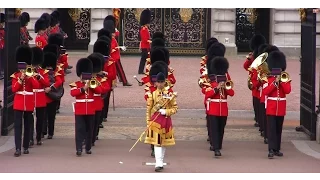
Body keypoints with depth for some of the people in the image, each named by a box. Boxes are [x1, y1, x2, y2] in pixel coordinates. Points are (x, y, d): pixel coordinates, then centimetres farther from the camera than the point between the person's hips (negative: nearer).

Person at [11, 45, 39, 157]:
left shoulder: (31, 75, 4)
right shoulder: (15, 76, 2)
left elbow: (36, 86, -12)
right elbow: (13, 89, -9)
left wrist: (30, 77, -23)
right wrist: (21, 79, -19)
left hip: (29, 104, 1)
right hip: (18, 103, -1)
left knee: (27, 126, 9)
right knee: (18, 125, -8)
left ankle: (26, 147, 18)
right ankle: (18, 148, -12)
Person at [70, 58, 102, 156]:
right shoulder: (75, 84, 0)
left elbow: (99, 90, -5)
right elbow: (72, 93, -18)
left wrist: (91, 86, -17)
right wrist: (83, 88, -21)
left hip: (90, 110, 4)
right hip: (79, 110, -4)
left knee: (89, 129, 9)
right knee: (79, 129, -8)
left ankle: (88, 148, 19)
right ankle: (79, 149, -12)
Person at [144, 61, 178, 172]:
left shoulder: (170, 95, 0)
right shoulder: (152, 95, -1)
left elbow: (175, 108, 2)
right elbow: (149, 109, 2)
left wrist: (166, 111, -15)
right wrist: (148, 122, -1)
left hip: (166, 120, 2)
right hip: (155, 120, -2)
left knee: (164, 142, 11)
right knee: (156, 142, -8)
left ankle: (161, 162, 24)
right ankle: (158, 164, -12)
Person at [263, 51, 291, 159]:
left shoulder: (285, 78, 6)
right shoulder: (268, 79, 1)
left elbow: (288, 91, -9)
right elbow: (265, 92, -13)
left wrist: (282, 80, -15)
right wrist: (275, 82, -17)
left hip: (281, 107, 3)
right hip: (271, 107, -3)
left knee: (278, 129, 10)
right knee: (271, 129, -10)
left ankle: (277, 149, 19)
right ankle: (271, 150, -16)